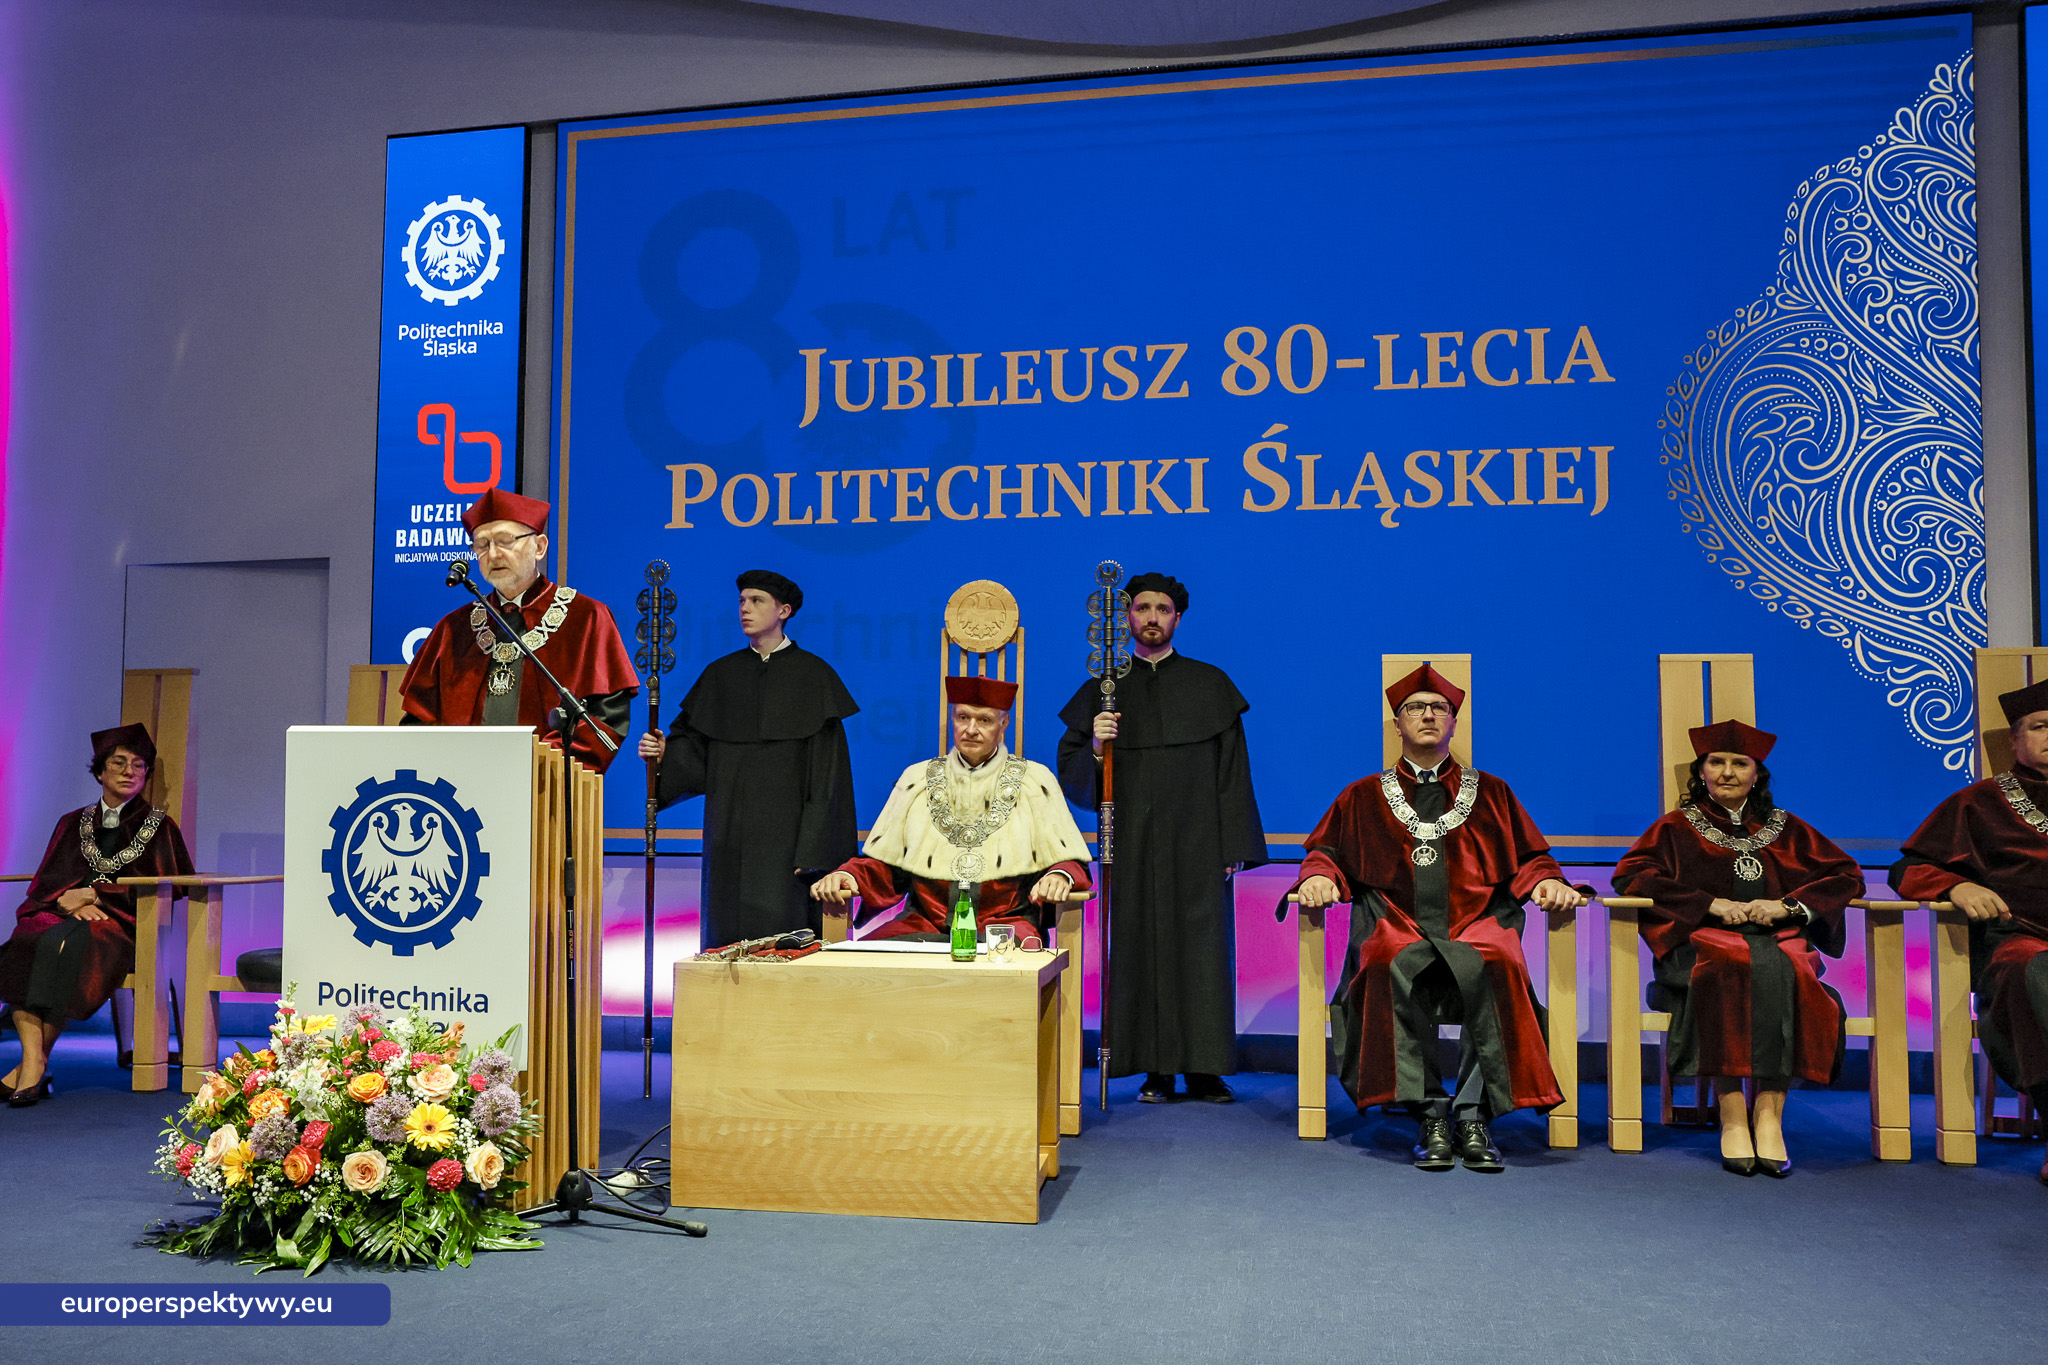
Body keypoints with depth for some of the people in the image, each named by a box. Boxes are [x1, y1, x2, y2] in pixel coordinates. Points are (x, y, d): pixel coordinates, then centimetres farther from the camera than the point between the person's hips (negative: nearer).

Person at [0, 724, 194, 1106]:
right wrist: (68, 902, -12)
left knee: (64, 942, -35)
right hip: (67, 915, 4)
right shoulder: (73, 823, 23)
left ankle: (32, 1069, -34)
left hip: (125, 923, -4)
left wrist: (95, 895, -8)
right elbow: (46, 881, 12)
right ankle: (33, 1059, -38)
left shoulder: (159, 827, 12)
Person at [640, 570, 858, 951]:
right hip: (728, 831, 4)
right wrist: (664, 753, -10)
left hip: (784, 832, -4)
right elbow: (694, 748, 12)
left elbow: (826, 771, -4)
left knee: (779, 930, -9)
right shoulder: (720, 674, 13)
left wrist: (813, 848, -11)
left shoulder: (814, 675, 1)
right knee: (727, 934, 3)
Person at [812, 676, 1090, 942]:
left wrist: (1060, 875, -16)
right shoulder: (917, 779, 18)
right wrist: (847, 875, -5)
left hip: (1005, 923, -3)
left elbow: (1071, 861, 7)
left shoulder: (1034, 780, 12)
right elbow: (881, 864, 15)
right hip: (924, 925, 3)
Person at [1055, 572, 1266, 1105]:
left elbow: (1232, 770, 6)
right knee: (1139, 948, -1)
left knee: (1202, 948, -3)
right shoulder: (1102, 691, 11)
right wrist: (1095, 747, -14)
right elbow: (1069, 771, 7)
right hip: (1131, 844, 1)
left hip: (1198, 842, 0)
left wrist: (1235, 846, -2)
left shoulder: (1211, 684, 9)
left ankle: (1204, 1068, 7)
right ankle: (1157, 1070, 7)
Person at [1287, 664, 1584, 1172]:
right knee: (1393, 968, -37)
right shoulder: (1363, 797, 24)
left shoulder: (1491, 793, 24)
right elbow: (1327, 850, 20)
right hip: (1398, 928, 0)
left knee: (1494, 968, -36)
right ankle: (1429, 1113, -30)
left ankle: (1474, 1115, -29)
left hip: (1476, 923, 1)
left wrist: (1544, 880, 0)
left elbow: (1528, 858, 22)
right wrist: (1320, 875, -3)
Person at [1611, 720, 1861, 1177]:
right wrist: (1710, 904, -9)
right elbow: (1630, 875, 2)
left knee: (1777, 969, -35)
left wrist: (1786, 905, -2)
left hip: (1778, 938, 2)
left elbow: (1847, 876, 16)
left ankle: (1769, 1113, -37)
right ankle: (1731, 1114, -37)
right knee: (1729, 964, -37)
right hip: (1703, 939, -1)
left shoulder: (1785, 829, 23)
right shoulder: (1678, 827, 17)